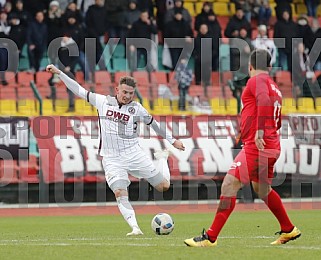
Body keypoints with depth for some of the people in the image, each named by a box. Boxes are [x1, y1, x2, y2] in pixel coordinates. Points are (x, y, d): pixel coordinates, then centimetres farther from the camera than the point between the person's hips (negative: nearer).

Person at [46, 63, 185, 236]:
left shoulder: (136, 108, 2)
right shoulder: (103, 101, 4)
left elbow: (154, 124, 16)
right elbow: (79, 91, 8)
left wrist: (173, 140, 21)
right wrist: (59, 73, 5)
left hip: (133, 155, 0)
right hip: (112, 159, 0)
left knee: (164, 186, 4)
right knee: (120, 193, -21)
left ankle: (162, 158, 35)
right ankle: (135, 227, -19)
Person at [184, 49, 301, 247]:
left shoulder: (257, 80, -6)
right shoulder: (275, 87, 20)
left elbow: (264, 100, -27)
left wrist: (259, 131, -32)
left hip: (257, 145, -9)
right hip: (272, 147, 9)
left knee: (229, 185, -10)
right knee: (262, 189, 26)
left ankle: (210, 238, -13)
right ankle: (289, 230, 35)